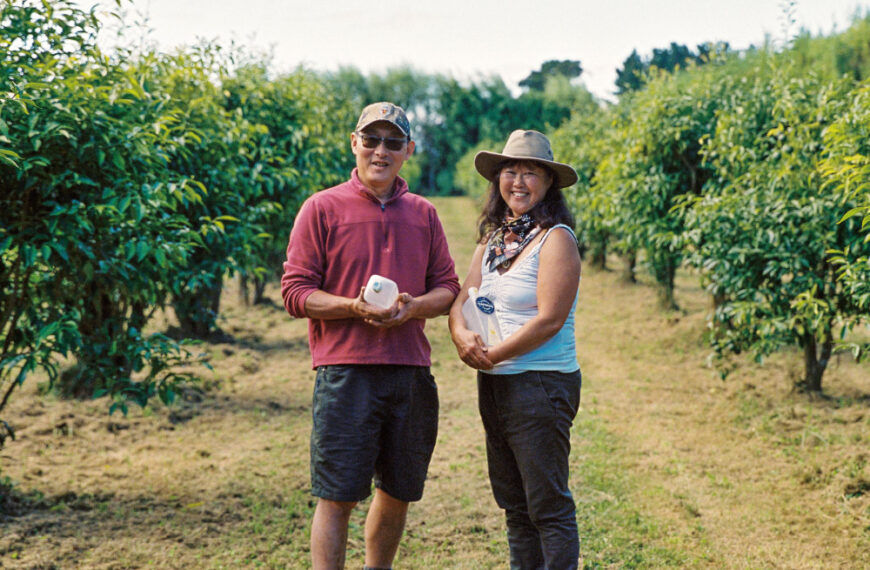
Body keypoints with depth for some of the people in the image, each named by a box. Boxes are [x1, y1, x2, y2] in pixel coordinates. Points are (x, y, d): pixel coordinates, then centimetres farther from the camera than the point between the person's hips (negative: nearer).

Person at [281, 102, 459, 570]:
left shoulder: (424, 215, 13)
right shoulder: (322, 209, 1)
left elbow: (447, 287, 13)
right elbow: (294, 292, -3)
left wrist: (413, 307, -9)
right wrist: (355, 307, -19)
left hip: (411, 372, 5)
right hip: (345, 372, -4)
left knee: (399, 491, 14)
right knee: (336, 495, -3)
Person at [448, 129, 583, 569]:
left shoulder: (556, 239, -11)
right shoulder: (493, 237, 12)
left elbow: (549, 320, -18)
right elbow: (461, 301, 7)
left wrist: (493, 355, -15)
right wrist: (462, 336, -15)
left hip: (541, 385, -8)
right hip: (494, 385, 8)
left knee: (548, 507, -2)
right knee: (513, 503, 16)